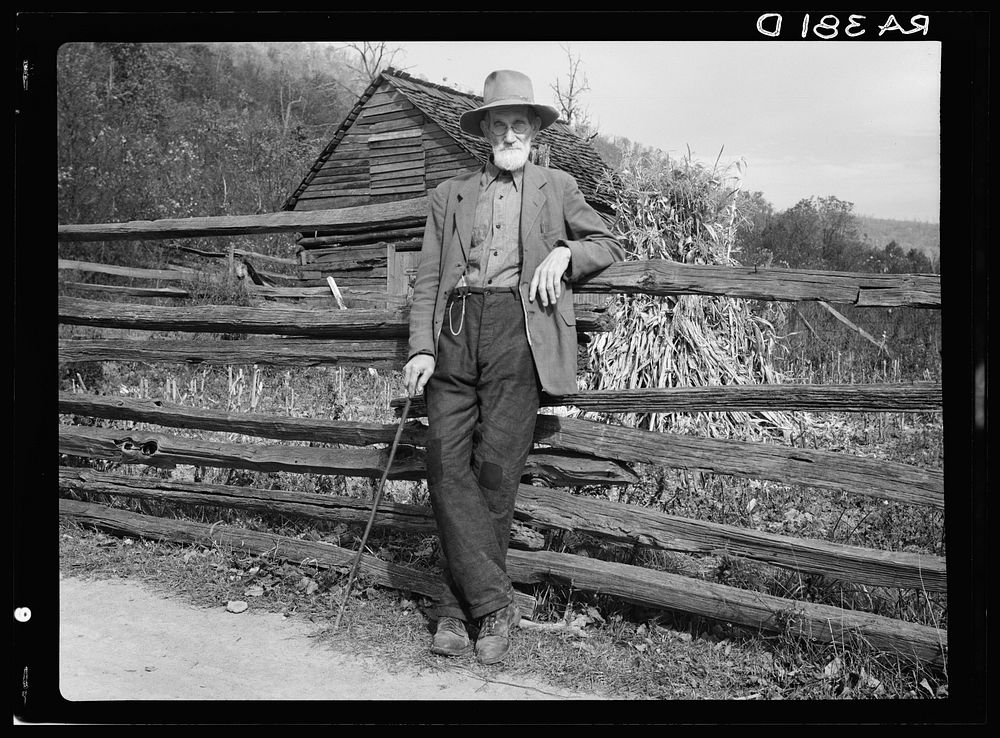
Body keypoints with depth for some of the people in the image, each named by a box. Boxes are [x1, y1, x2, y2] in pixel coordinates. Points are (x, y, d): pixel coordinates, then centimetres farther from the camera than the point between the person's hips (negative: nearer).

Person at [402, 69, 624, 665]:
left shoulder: (556, 188, 19)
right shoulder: (450, 193, 21)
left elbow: (611, 245, 23)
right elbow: (427, 279, 13)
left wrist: (564, 252, 1)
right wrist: (421, 348, -1)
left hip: (518, 331, -2)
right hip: (455, 330, 2)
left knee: (495, 470, -6)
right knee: (447, 464, -10)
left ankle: (458, 606, 4)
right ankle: (494, 602, -6)